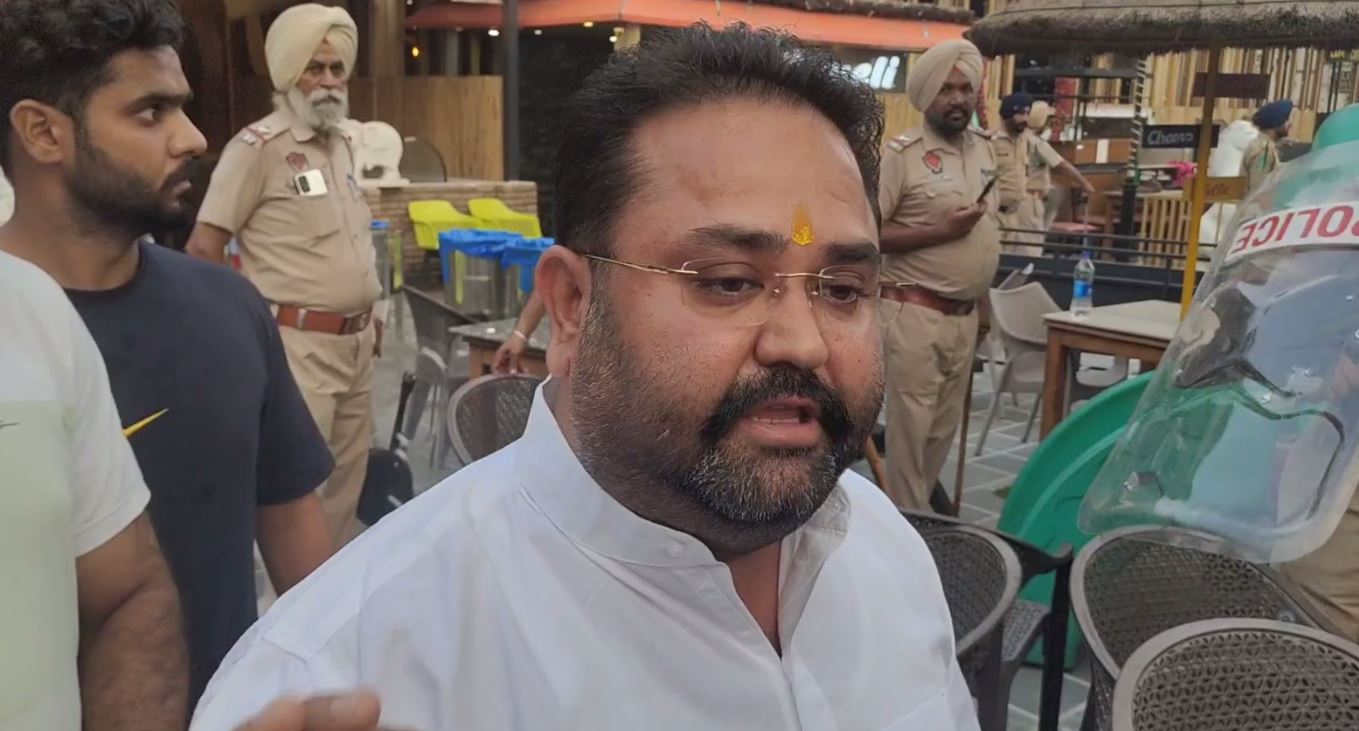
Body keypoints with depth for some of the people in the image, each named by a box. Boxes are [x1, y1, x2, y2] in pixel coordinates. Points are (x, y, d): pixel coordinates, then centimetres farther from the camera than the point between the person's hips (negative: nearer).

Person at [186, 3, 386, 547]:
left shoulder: (342, 144, 13)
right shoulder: (258, 146, -11)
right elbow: (202, 249, -12)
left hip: (356, 341, 8)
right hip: (298, 345, -8)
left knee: (348, 478, 15)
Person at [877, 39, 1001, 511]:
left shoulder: (984, 148, 11)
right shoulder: (901, 154, -11)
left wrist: (983, 298, 15)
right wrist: (940, 232, -19)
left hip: (966, 315, 7)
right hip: (917, 314, -7)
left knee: (944, 426, 15)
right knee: (911, 427, 0)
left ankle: (924, 507, 29)